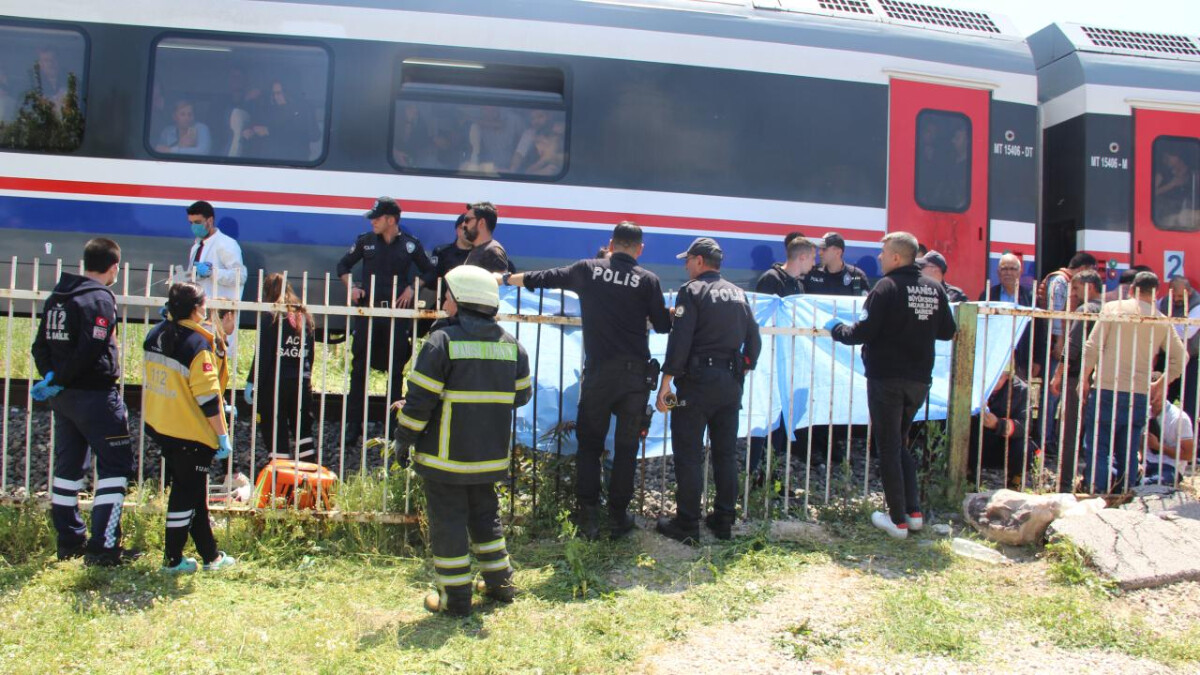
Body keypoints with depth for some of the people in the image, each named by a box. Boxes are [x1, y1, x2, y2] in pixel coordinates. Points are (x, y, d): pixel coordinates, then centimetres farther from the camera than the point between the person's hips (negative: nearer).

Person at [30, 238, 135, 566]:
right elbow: (89, 351, -22)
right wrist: (57, 382, -13)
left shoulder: (56, 298, 12)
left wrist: (51, 377, 2)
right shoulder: (100, 299, -14)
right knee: (115, 466, -2)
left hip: (64, 397, 9)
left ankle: (69, 541, 24)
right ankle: (103, 547, -4)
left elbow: (40, 346, 11)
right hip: (95, 395, -8)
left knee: (69, 466, 15)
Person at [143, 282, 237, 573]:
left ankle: (210, 555, 24)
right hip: (191, 433, -8)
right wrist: (223, 436, -14)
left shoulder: (157, 334, 3)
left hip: (159, 426, 8)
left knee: (193, 493, 15)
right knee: (187, 494, 6)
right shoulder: (199, 344, -19)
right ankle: (173, 559, 15)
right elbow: (207, 397, -20)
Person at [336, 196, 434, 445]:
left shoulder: (411, 244, 1)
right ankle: (353, 424, 7)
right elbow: (343, 265, 16)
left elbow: (429, 272, 11)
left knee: (395, 371, 7)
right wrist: (351, 287, 1)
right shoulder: (366, 241, 5)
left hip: (397, 313, -1)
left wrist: (412, 288, -4)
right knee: (359, 369, 1)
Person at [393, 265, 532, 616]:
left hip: (445, 456, -5)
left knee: (447, 522, 6)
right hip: (490, 455, 5)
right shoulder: (511, 345, 3)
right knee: (485, 515, 22)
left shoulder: (443, 341, -14)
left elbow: (420, 399, -14)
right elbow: (521, 394, 9)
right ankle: (500, 581, 29)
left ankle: (455, 596, 13)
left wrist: (404, 440, -3)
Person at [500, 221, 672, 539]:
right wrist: (669, 312, 28)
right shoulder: (648, 280, -1)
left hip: (598, 371, 0)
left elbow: (542, 278, 13)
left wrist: (504, 278, 27)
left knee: (589, 443, 11)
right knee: (626, 446, 10)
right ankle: (618, 516, 15)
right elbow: (663, 325, 4)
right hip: (636, 372, 0)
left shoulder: (588, 269, 2)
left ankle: (588, 516, 10)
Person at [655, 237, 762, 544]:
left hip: (697, 382, -6)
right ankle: (724, 520, 19)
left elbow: (679, 341, -14)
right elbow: (754, 340, 13)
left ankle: (687, 525, 3)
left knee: (688, 455, 0)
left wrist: (666, 383, -13)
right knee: (726, 454, 13)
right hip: (730, 384, 6)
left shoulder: (692, 291, -6)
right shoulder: (738, 294, 12)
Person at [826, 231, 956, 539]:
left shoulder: (887, 287, -14)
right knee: (901, 443, 21)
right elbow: (947, 331, 14)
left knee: (888, 447, 3)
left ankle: (898, 520, 7)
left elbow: (862, 332, -17)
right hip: (920, 380, 6)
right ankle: (913, 511, 18)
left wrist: (836, 329, 1)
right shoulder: (934, 289, 5)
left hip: (887, 378, -6)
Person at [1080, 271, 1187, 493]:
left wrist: (1084, 379, 1)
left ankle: (1100, 492, -10)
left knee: (1097, 445, 1)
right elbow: (1180, 358, 9)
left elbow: (1092, 347, -6)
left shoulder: (1113, 308, -1)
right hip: (1139, 394, 3)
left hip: (1107, 389, -3)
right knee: (1128, 450, 11)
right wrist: (1159, 383, 19)